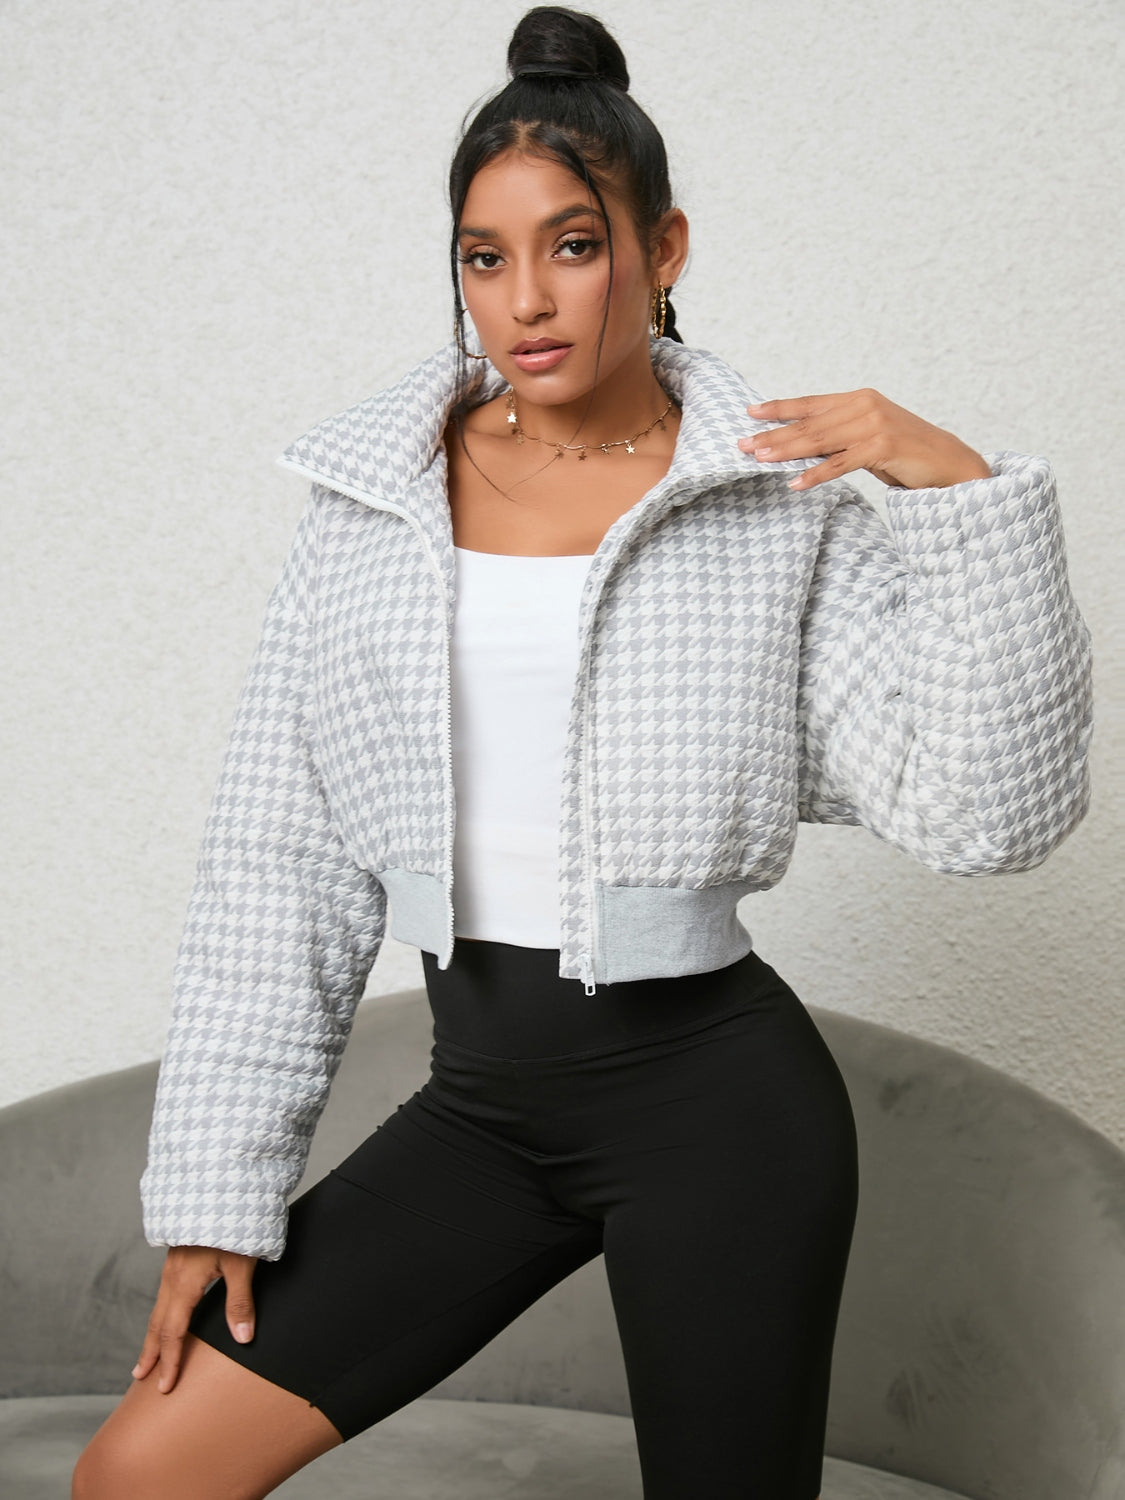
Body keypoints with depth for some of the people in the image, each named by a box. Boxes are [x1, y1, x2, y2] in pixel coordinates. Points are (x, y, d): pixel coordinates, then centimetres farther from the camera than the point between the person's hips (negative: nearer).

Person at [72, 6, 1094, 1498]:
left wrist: (966, 492, -20)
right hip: (481, 1097, 3)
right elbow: (281, 867, 4)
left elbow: (988, 810, -11)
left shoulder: (782, 504, -5)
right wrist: (221, 1186, 2)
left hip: (714, 1096, -3)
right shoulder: (370, 496, 3)